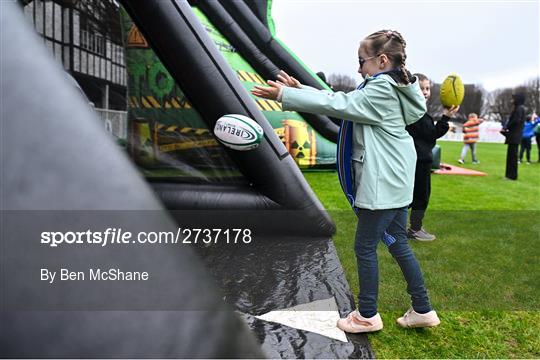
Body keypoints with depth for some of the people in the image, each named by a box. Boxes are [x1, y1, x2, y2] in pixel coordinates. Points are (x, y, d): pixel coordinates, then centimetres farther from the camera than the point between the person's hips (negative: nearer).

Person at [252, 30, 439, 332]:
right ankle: (423, 310, 27)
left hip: (381, 184, -10)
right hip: (396, 181, 10)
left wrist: (285, 96, -15)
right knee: (398, 243, 16)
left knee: (365, 247, 3)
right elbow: (342, 99, 12)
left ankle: (368, 315, 20)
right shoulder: (391, 88, 13)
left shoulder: (381, 90, -17)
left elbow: (336, 105, -19)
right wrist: (300, 89, 8)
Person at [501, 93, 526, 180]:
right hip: (514, 136, 10)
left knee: (512, 155, -6)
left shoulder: (519, 108, -12)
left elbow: (516, 121, -21)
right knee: (511, 155, 12)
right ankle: (510, 174, 18)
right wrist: (505, 128, 5)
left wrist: (505, 128, -10)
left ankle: (512, 175, -3)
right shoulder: (518, 108, 18)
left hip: (514, 136, -10)